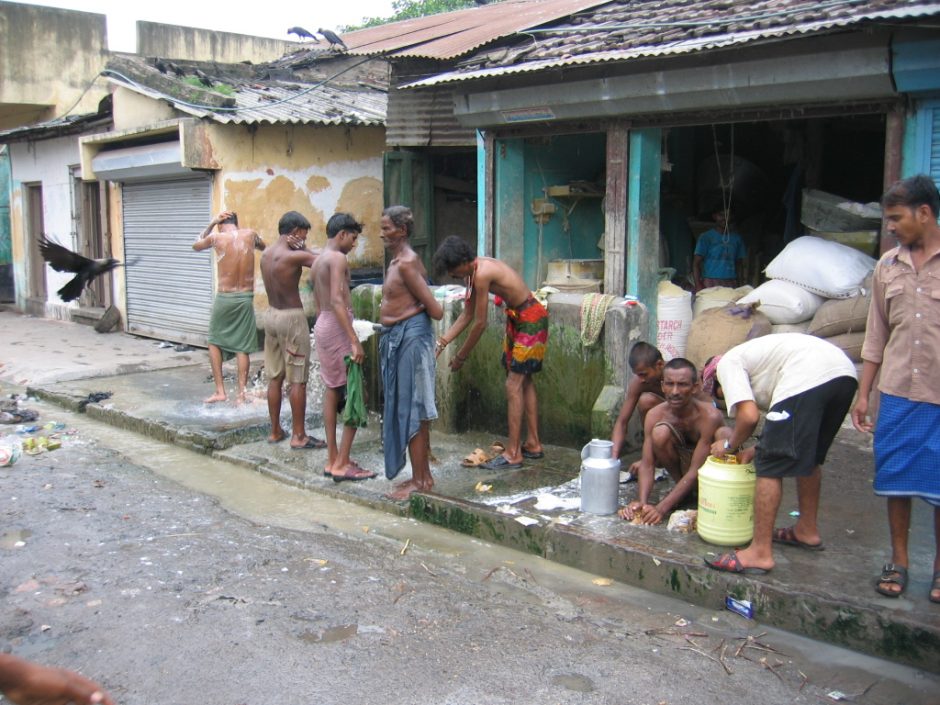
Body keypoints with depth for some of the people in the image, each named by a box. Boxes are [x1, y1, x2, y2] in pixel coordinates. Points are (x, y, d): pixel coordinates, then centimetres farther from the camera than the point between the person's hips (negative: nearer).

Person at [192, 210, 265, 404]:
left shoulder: (216, 237, -5)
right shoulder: (250, 234, 1)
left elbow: (196, 246, 19)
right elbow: (264, 247, 26)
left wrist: (212, 223, 16)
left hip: (224, 298, -2)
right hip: (246, 298, 2)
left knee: (214, 342, 15)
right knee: (242, 347, 6)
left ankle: (220, 391, 12)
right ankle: (241, 394, 5)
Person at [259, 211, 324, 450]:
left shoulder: (266, 253, 6)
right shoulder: (295, 256, -17)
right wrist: (304, 248, -5)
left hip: (271, 315, 8)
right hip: (292, 318, -8)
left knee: (275, 378, 13)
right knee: (298, 380, -2)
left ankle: (275, 431, 21)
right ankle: (298, 436, 2)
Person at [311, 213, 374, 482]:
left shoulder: (318, 260, 17)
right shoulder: (338, 258, -13)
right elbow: (337, 301, -23)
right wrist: (354, 341, -26)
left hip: (322, 325, 10)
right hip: (337, 327, -10)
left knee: (332, 391, 12)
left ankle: (332, 460, 16)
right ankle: (342, 464, -7)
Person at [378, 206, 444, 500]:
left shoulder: (406, 263, -17)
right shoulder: (396, 260, 14)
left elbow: (436, 311, -18)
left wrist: (416, 308, -2)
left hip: (410, 337, -10)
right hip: (398, 338, 10)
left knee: (411, 410, -3)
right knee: (408, 408, 15)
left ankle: (419, 481, 6)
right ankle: (423, 475, 24)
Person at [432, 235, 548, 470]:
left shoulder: (482, 273, -24)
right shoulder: (474, 271, 5)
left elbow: (480, 324, -20)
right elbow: (467, 315, 11)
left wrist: (460, 356, -9)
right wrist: (442, 342, 6)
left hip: (531, 320, -10)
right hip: (517, 318, 10)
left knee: (514, 384, -9)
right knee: (524, 381, 15)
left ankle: (513, 454, -5)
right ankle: (533, 444, 24)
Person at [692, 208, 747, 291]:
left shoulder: (736, 238, 15)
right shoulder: (706, 237, 4)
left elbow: (739, 263, 19)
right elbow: (696, 263, -1)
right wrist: (698, 284, -14)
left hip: (731, 284, 3)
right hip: (710, 283, -3)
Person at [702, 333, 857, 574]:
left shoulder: (726, 364, 14)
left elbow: (749, 416, -3)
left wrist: (730, 445, 16)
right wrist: (755, 451, 26)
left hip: (808, 379, -10)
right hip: (844, 372, 10)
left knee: (770, 466, -2)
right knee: (809, 456, 27)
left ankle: (760, 553, 1)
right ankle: (807, 530, 42)